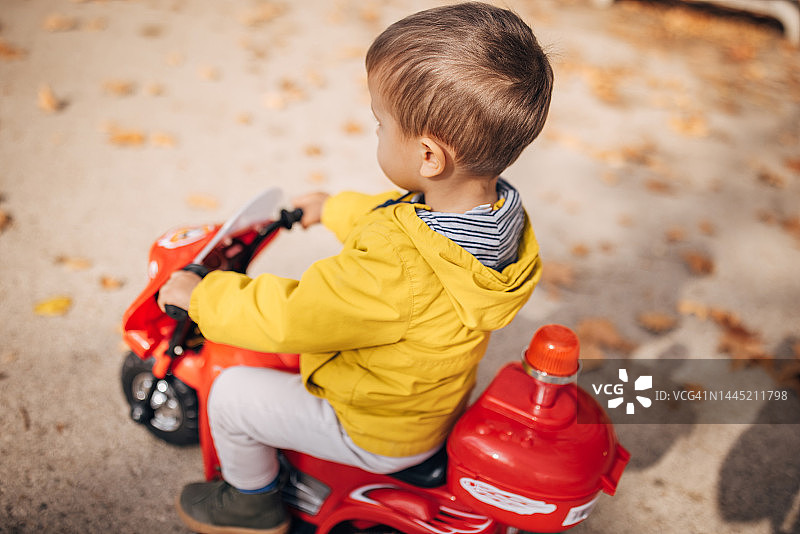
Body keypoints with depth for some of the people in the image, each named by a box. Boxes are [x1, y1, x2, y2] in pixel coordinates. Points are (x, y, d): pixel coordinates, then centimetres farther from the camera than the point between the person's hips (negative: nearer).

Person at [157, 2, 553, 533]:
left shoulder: (393, 275, -43)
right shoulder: (497, 207, -17)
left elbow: (284, 318, -30)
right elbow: (395, 218, 4)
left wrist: (199, 294, -13)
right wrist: (335, 207, 18)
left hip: (379, 434, -8)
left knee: (231, 393, 5)